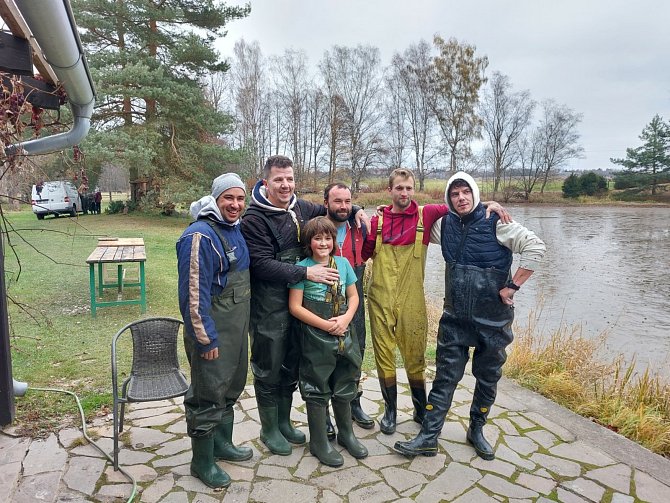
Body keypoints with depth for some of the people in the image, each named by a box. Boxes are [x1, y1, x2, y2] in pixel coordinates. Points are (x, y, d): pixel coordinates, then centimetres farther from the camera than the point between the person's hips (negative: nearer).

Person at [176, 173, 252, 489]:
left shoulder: (235, 229, 7)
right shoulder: (201, 236, -21)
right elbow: (194, 293, -22)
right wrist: (206, 340, -20)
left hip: (237, 327, 9)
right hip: (213, 332, -9)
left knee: (230, 388, 21)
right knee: (208, 396, 4)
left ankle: (222, 443, 40)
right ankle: (202, 462, 23)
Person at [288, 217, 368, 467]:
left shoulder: (343, 263, 3)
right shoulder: (302, 267, -10)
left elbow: (353, 296, 9)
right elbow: (295, 306, -12)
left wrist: (346, 318, -10)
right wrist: (326, 325, -17)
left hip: (344, 336, 4)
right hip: (315, 339, -4)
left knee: (344, 388, 17)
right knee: (317, 391, 8)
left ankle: (346, 433, 37)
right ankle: (319, 442, 25)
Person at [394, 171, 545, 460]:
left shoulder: (495, 224, -11)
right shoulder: (446, 225, 3)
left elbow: (535, 247, -12)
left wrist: (513, 286, -13)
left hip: (492, 319, -2)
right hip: (455, 318, 3)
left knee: (488, 378, 13)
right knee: (445, 378, 4)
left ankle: (477, 431, 33)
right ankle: (428, 437, 10)